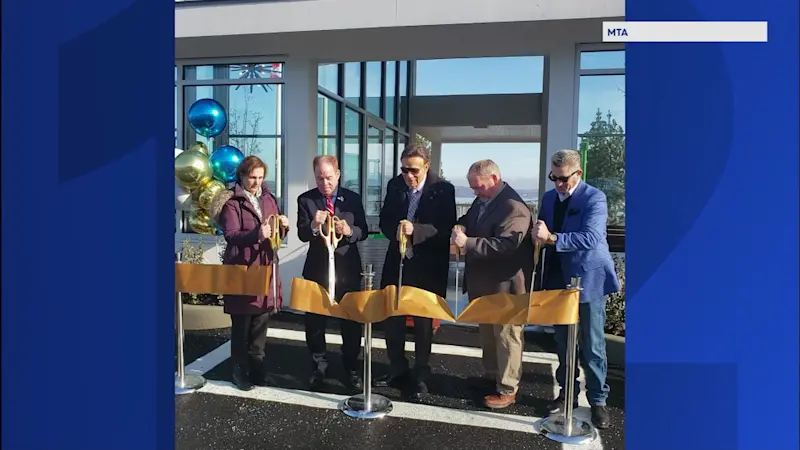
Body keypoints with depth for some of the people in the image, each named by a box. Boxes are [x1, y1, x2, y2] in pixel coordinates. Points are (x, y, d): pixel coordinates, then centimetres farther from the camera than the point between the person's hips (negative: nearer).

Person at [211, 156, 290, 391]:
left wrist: (283, 225, -6)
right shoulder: (232, 202, -7)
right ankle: (240, 372, 15)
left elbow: (275, 231, 18)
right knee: (241, 325, 3)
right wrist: (257, 233, -34)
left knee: (260, 324, 12)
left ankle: (257, 369, 24)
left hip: (265, 266, 6)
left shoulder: (268, 198, 11)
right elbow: (231, 235, -18)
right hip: (242, 270, -5)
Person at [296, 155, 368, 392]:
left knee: (351, 321, 10)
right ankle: (318, 369, 27)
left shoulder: (353, 198, 0)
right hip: (317, 268, 0)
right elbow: (302, 234, -10)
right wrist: (313, 226, -31)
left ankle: (352, 370, 26)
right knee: (315, 321, 9)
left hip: (347, 268, 0)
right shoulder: (305, 199, -2)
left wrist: (349, 231, -22)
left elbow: (363, 232, -1)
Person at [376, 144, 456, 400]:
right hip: (397, 261, 4)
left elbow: (446, 228, -16)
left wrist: (415, 230, -29)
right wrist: (395, 230, -16)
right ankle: (397, 369, 29)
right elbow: (385, 220, 6)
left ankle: (420, 377, 21)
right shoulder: (395, 185, 3)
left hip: (428, 266, -4)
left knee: (423, 321, 7)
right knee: (392, 316, 11)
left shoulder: (443, 189, -11)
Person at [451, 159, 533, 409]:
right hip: (483, 282, 9)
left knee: (506, 336, 5)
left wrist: (468, 243, -32)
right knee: (487, 334, 21)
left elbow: (505, 245, -30)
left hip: (504, 285, -9)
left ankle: (507, 389, 18)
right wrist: (461, 230, -1)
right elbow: (467, 222, 22)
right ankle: (491, 377, 38)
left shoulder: (513, 207, -22)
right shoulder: (481, 201, 7)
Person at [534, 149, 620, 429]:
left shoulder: (594, 198, -13)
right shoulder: (549, 197, 7)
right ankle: (568, 391, 31)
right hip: (558, 280, 6)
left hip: (588, 280, -6)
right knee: (562, 342, 15)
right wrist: (538, 235, -9)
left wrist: (551, 238, -30)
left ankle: (598, 400, 20)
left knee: (592, 345, 5)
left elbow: (590, 238, -26)